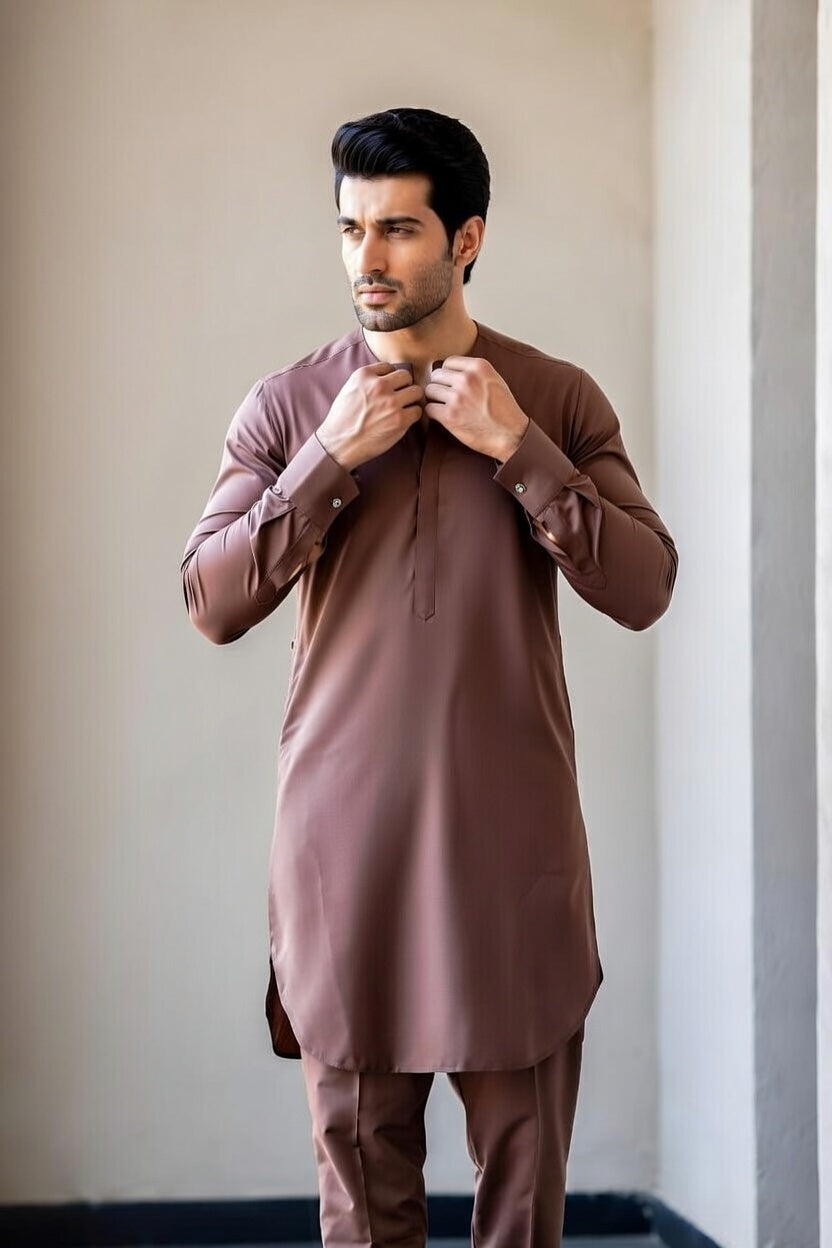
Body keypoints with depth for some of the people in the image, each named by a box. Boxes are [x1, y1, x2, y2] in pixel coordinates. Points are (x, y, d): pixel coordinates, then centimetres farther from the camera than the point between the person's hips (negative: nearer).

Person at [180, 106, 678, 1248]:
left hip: (513, 831, 0)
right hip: (343, 828, 0)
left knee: (525, 1147, 7)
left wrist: (517, 447, -14)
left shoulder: (560, 400, 2)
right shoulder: (287, 404, 3)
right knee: (359, 1151, 7)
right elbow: (212, 605, -4)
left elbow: (642, 592, -6)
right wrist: (332, 457, -13)